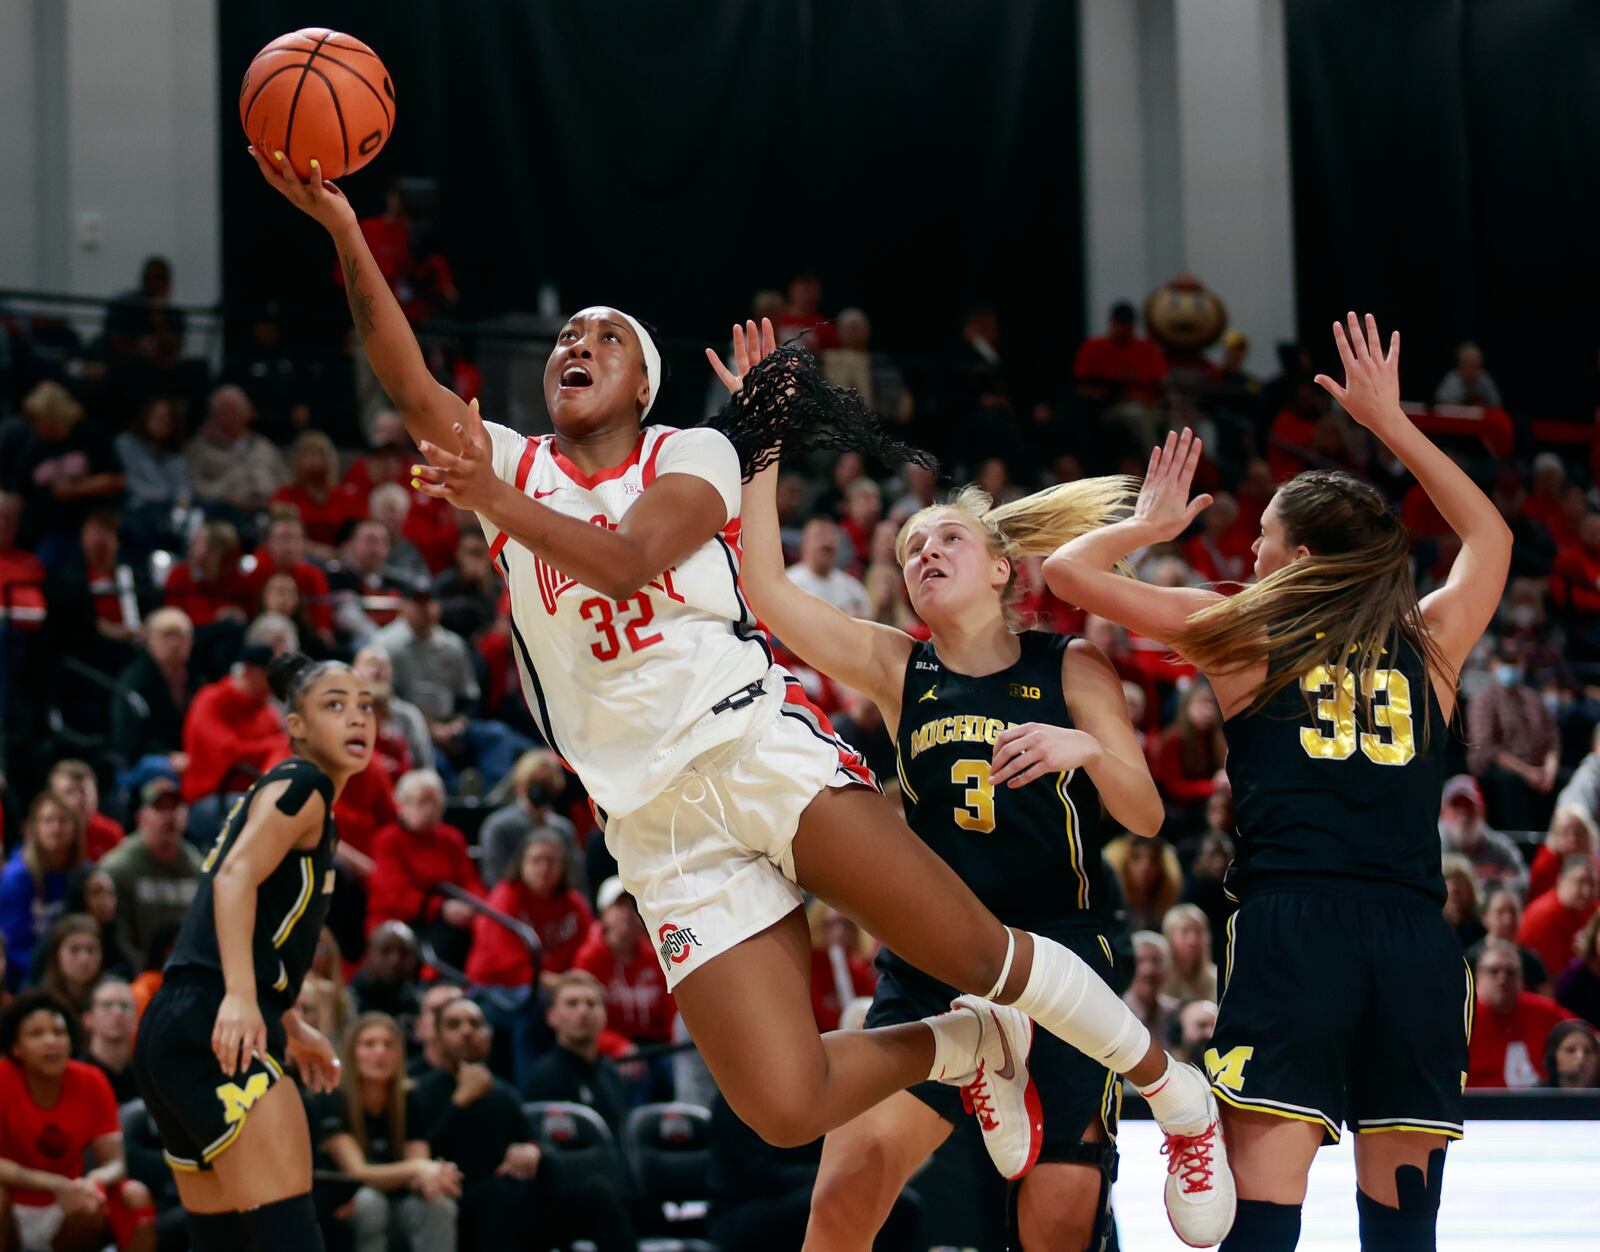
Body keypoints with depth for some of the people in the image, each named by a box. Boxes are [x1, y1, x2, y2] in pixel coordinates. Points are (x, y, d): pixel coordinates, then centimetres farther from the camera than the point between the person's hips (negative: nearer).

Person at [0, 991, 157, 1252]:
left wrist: (95, 1181, -35)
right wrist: (57, 1186, -36)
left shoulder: (91, 1082, -9)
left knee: (135, 1196, -21)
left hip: (66, 1214, 3)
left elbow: (115, 1164, -11)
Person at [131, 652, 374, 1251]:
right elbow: (237, 876, -19)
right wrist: (240, 996, -31)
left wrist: (292, 1027, 41)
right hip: (216, 1030, -10)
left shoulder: (274, 790, 25)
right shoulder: (303, 783, -3)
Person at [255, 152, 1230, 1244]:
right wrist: (344, 230, -15)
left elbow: (628, 560, -14)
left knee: (976, 952, -15)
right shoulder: (510, 464, 15)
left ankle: (1175, 1092, 9)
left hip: (753, 741, -2)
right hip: (657, 820, 2)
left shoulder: (691, 453, 7)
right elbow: (409, 383, -3)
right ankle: (967, 1045, 17)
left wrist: (497, 504, -29)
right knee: (784, 1108, -12)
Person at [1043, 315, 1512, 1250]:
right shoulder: (1431, 646, 15)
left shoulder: (1244, 637, 9)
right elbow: (1491, 535, 36)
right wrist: (1392, 422, 40)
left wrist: (1150, 523, 35)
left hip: (1290, 927, -3)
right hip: (1416, 937, 3)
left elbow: (1070, 568, 16)